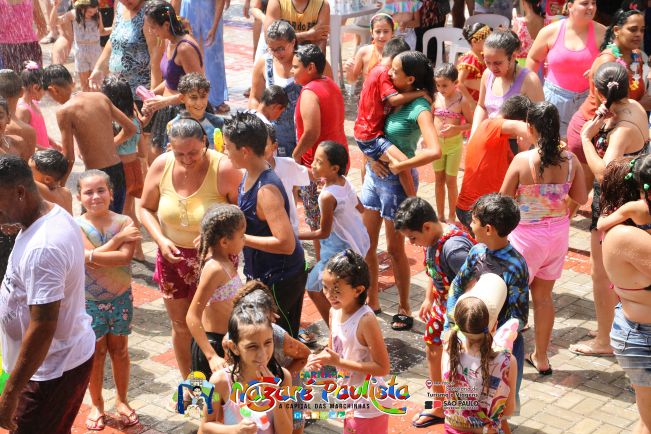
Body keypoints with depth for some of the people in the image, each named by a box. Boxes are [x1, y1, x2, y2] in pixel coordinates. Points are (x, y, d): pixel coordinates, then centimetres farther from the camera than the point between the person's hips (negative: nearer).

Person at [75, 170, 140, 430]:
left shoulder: (124, 222, -9)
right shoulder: (76, 226, -11)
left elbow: (126, 256, -23)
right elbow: (92, 254, -24)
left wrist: (92, 256, -26)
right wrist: (118, 238, -20)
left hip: (120, 298, 1)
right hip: (89, 300, -1)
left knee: (119, 349, 14)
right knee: (96, 352, 10)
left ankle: (122, 400, 30)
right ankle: (96, 404, 26)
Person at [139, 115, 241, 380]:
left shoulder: (224, 169, -23)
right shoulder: (161, 165, -11)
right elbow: (146, 208, 2)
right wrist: (161, 240, -12)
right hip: (173, 256, 4)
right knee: (180, 326, 17)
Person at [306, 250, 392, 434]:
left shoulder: (365, 320, -28)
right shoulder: (335, 311, -5)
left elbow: (383, 368, -26)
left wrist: (339, 362, -28)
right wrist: (320, 358, -10)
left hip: (368, 406, -7)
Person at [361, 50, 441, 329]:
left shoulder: (419, 108, -21)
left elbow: (434, 151, -33)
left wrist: (399, 166, -23)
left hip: (397, 181, -7)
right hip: (375, 174, 7)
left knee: (395, 248, 6)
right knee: (366, 244, 14)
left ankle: (405, 309, 23)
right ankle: (372, 302, 30)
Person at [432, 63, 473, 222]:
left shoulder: (462, 100, -15)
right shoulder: (435, 98, -5)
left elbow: (471, 123, -8)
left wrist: (455, 128, -24)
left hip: (454, 143, -4)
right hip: (437, 142, 4)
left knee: (450, 181, 5)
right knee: (439, 179, 13)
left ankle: (451, 217, 20)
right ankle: (440, 216, 25)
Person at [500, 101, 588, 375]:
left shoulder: (522, 160, -21)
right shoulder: (570, 160, -9)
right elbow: (581, 198, 3)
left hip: (527, 236, -5)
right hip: (559, 232, 5)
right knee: (543, 295, 19)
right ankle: (540, 357, 30)